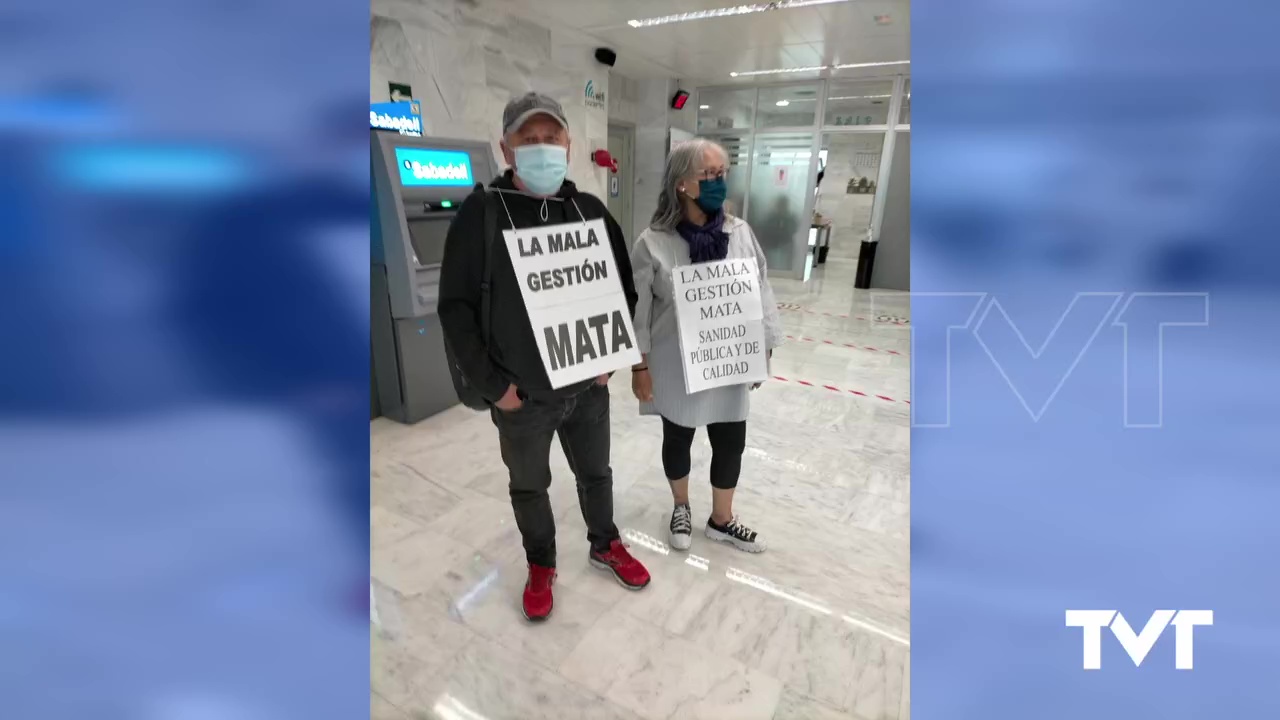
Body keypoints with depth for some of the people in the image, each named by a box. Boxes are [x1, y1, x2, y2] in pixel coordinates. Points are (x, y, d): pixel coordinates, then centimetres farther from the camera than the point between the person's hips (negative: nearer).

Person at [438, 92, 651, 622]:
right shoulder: (481, 212, -11)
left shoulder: (592, 211, -2)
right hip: (521, 397, -2)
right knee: (529, 487, 18)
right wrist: (490, 383, -11)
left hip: (588, 386, 3)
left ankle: (605, 546, 49)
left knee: (595, 473, 22)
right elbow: (456, 307, -10)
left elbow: (624, 289, 7)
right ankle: (540, 565, 45)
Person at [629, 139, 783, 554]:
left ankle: (722, 519, 40)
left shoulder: (741, 233, -3)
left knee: (731, 443, 14)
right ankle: (681, 508, 45)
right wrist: (640, 366, -7)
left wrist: (765, 349, 4)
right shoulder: (653, 243, -13)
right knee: (677, 440, 17)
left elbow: (761, 295, 3)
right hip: (676, 368, -3)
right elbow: (639, 310, -9)